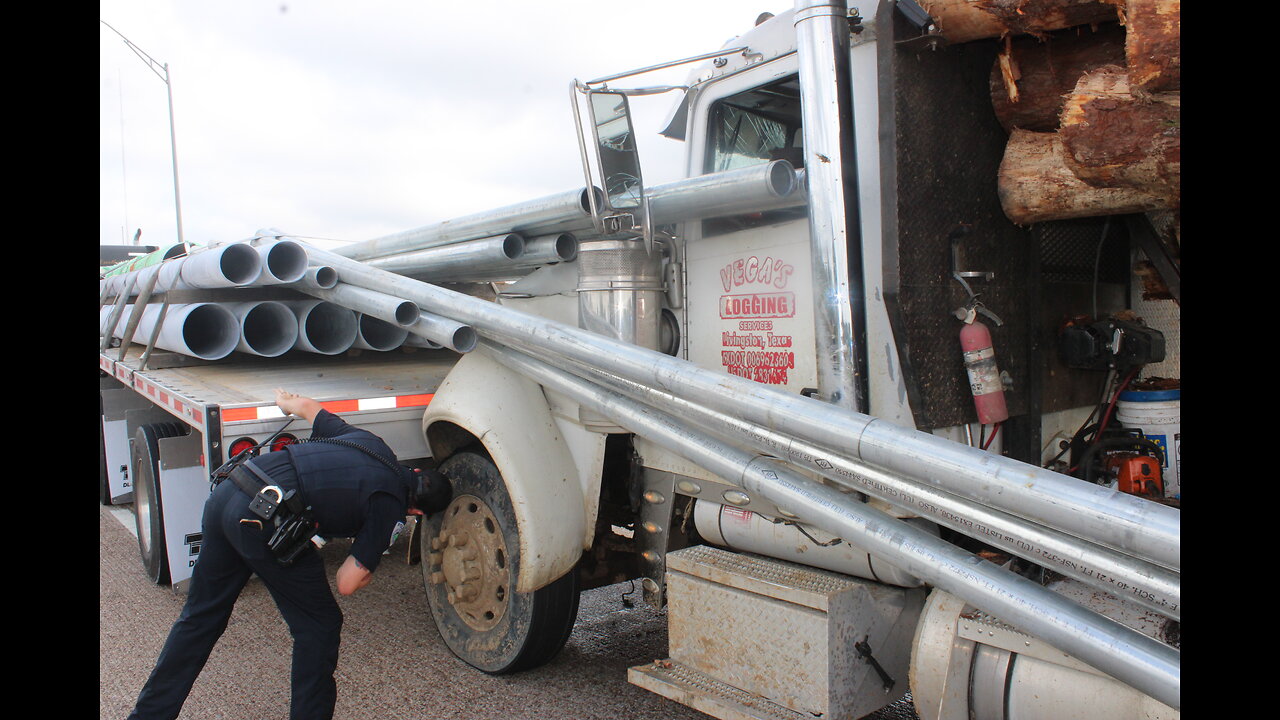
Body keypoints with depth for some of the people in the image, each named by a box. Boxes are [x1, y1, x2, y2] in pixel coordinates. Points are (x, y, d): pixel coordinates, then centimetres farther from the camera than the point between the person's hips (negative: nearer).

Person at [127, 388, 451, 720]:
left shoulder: (369, 442, 18)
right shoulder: (390, 511, 0)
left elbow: (308, 406, 32)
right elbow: (347, 583, 0)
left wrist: (287, 402, 54)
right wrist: (368, 573, 22)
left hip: (226, 492, 8)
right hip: (264, 521, -8)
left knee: (200, 618, 23)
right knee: (319, 627, 11)